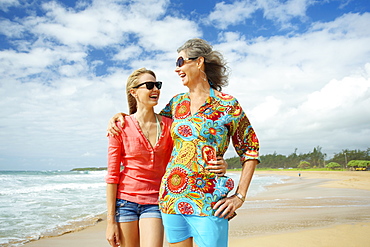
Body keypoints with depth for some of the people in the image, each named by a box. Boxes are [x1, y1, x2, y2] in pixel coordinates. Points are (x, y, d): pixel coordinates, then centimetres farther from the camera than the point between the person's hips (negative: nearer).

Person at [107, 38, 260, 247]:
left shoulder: (227, 105, -2)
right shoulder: (177, 102, 11)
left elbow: (251, 150, 1)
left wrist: (239, 196, -4)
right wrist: (120, 115, 16)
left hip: (207, 203, -4)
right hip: (172, 198, 5)